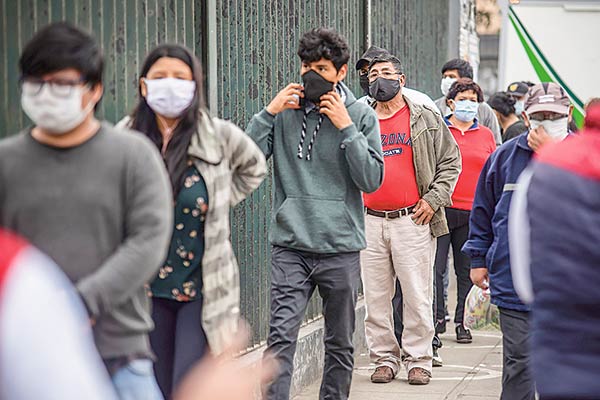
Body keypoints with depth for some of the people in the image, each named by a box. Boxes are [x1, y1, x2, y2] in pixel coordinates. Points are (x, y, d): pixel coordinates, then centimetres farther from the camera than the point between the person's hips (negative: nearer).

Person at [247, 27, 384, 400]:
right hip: (290, 247, 0)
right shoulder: (285, 111, 5)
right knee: (281, 338, -12)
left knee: (340, 344, 10)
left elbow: (372, 180, -5)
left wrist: (346, 128, -11)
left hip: (341, 247, 0)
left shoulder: (361, 115, 3)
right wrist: (269, 112, -9)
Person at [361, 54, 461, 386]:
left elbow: (450, 161, 7)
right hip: (370, 222, 3)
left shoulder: (425, 119, 5)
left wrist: (434, 199, -4)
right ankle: (384, 358, 14)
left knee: (417, 296, -1)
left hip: (413, 221, -3)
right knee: (376, 299, 5)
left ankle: (418, 360, 8)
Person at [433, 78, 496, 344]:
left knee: (467, 271, 7)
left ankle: (462, 323, 15)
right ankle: (438, 318, 5)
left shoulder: (486, 135, 12)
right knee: (436, 267, -7)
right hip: (441, 210, -2)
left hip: (473, 213, 2)